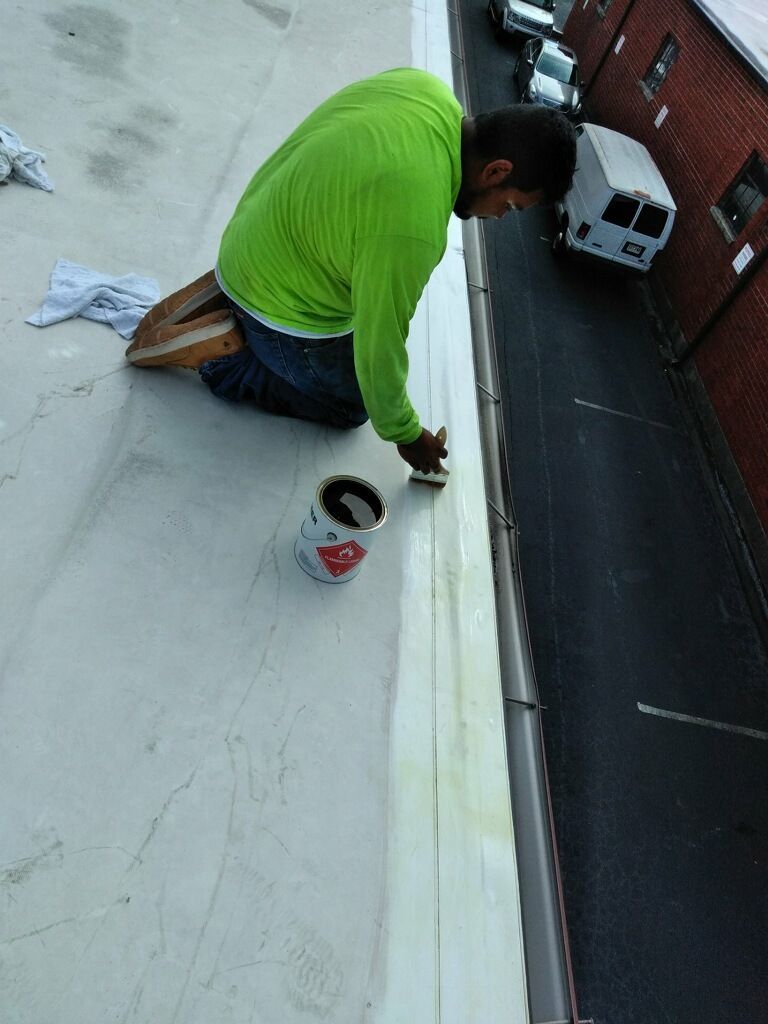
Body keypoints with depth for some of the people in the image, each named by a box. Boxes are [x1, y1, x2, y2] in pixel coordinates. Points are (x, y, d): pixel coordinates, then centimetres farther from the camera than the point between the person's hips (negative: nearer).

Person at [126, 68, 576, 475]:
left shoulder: (423, 85, -10)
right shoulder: (412, 228, -36)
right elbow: (379, 346, -26)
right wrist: (405, 434, -10)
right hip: (281, 306, -9)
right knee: (350, 406, 12)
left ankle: (223, 300, 16)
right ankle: (216, 350, 2)